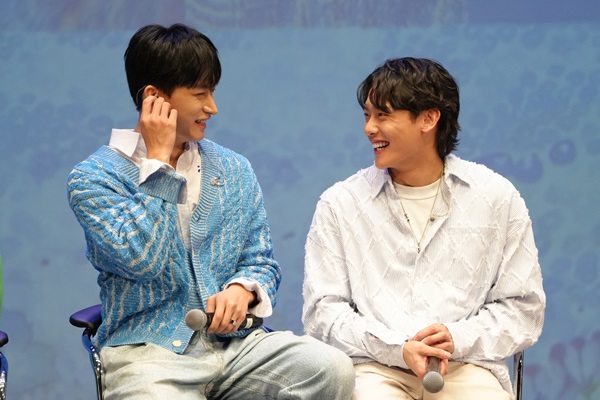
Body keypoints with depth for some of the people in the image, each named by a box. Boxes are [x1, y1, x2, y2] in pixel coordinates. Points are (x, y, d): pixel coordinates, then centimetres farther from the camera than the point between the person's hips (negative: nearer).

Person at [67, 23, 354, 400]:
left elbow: (262, 263, 17)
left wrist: (241, 289, -7)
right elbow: (140, 259, -14)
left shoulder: (235, 170, 14)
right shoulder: (93, 178, 0)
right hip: (147, 350, -4)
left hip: (235, 340, 4)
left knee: (333, 368, -23)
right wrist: (158, 161, -8)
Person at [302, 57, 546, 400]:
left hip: (466, 365, 1)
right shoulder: (339, 204, 8)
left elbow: (522, 306, 8)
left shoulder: (496, 198, 9)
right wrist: (397, 349, -11)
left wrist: (460, 339, -10)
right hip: (376, 367, -1)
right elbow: (323, 309, 3)